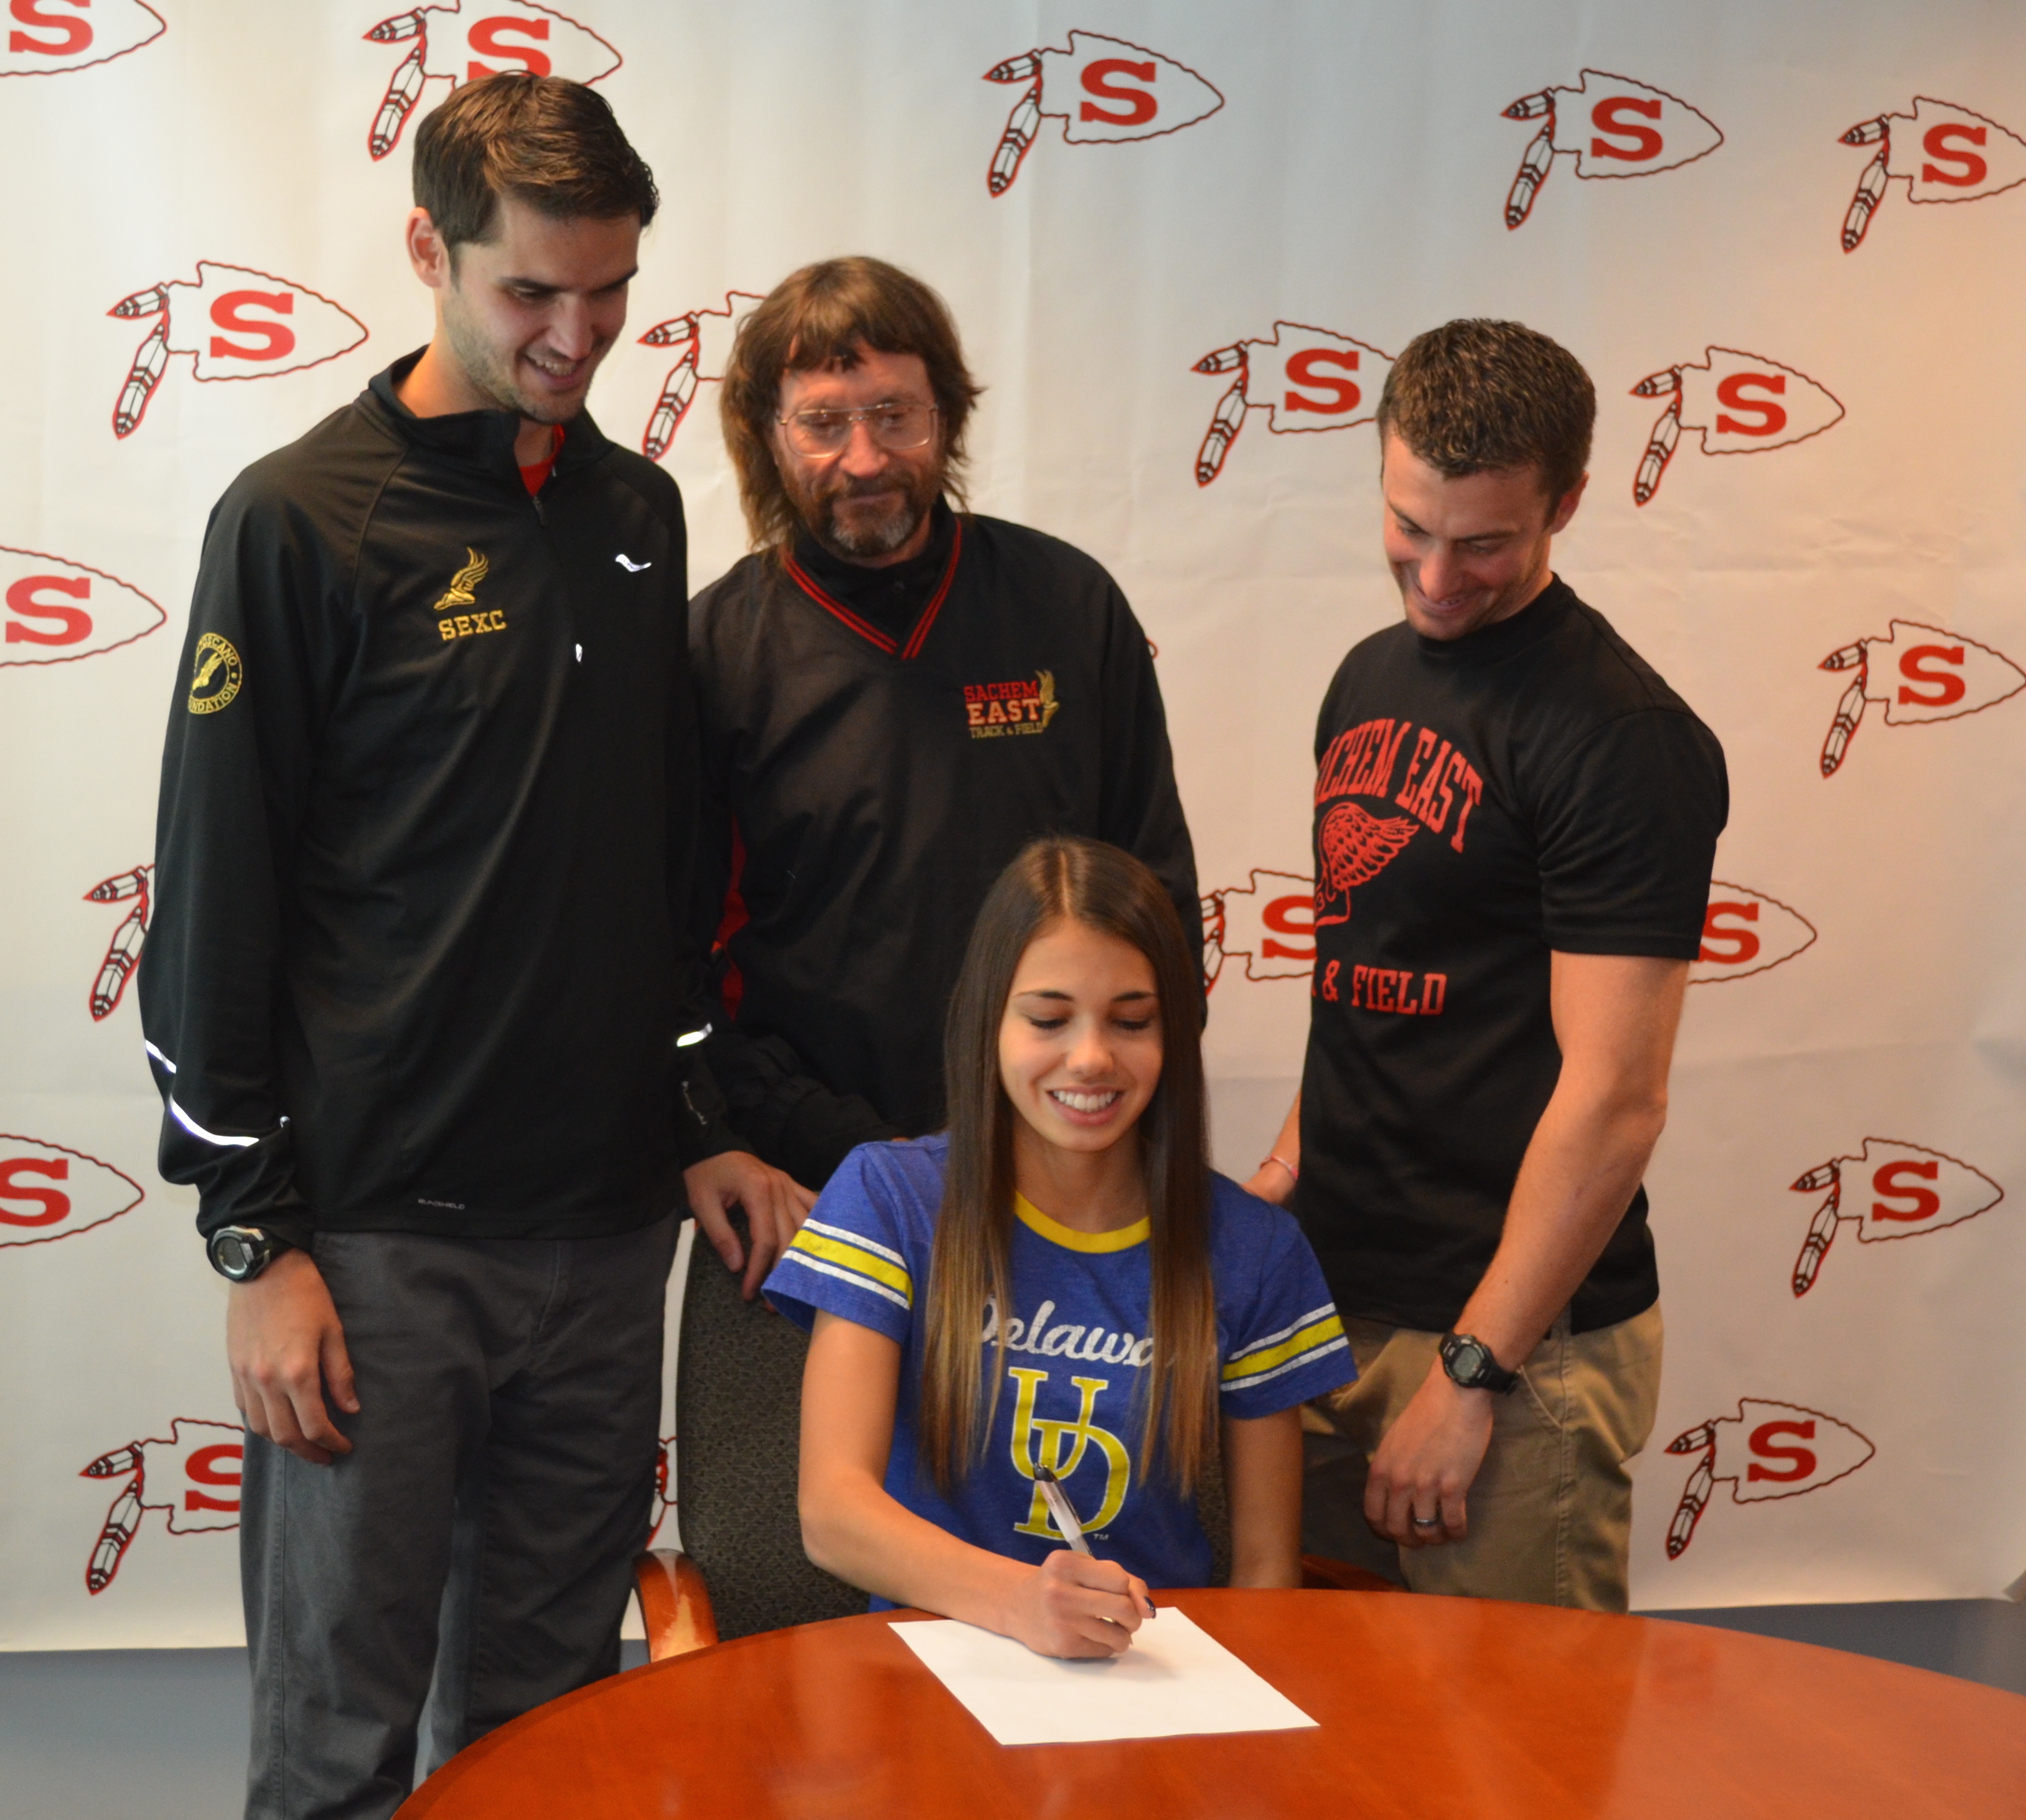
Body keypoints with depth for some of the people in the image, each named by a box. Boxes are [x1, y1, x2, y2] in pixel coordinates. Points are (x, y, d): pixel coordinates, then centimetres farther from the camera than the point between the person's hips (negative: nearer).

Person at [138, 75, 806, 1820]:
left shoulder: (638, 511, 11)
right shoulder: (302, 521, -7)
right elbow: (216, 907, -7)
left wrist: (703, 1127, 14)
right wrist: (256, 1240, -9)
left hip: (607, 1224, 5)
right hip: (378, 1237, -5)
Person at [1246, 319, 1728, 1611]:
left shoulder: (1619, 739, -15)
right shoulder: (1374, 678, 11)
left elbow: (1614, 1097, -19)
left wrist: (1470, 1373, -18)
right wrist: (1294, 1163, 7)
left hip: (1519, 1336, -8)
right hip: (1336, 1295, 8)